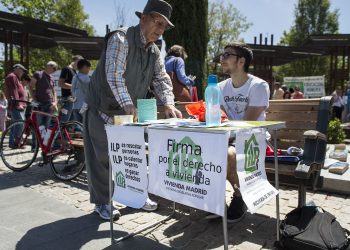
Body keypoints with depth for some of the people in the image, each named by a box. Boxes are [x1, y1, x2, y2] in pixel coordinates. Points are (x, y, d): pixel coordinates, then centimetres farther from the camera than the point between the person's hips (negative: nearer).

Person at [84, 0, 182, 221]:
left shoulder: (154, 51, 6)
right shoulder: (121, 39, -18)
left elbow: (162, 78, 2)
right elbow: (114, 74, -30)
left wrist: (168, 103, -16)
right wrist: (127, 103, -40)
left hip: (130, 111, 7)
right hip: (103, 108, -7)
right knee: (101, 157, 0)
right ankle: (102, 202, 16)